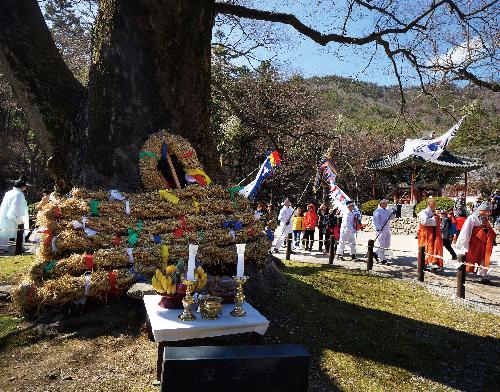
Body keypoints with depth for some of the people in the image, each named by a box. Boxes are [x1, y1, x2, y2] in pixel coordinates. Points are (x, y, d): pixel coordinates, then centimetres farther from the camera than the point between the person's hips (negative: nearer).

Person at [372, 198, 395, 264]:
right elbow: (375, 220, -16)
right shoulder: (377, 211, -9)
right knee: (381, 245, -3)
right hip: (381, 230, -8)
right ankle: (383, 259, 6)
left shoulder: (387, 210, 15)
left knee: (387, 245, 12)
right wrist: (377, 229, -24)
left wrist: (392, 213, 1)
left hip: (387, 230, 8)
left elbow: (390, 218, 20)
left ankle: (376, 253, 25)